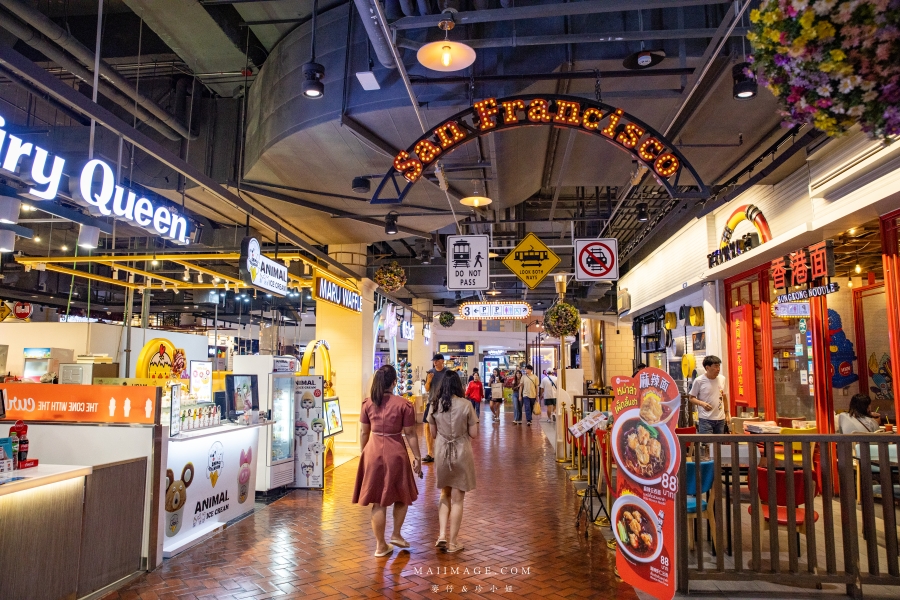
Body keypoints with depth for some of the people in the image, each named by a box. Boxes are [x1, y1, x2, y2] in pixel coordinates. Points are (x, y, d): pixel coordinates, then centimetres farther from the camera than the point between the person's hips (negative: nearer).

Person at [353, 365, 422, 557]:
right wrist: (416, 457, 3)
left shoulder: (368, 403, -1)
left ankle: (381, 545, 19)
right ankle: (396, 534, 25)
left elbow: (363, 432, 5)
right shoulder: (404, 404, -10)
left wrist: (363, 453, 18)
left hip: (373, 452, 3)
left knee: (378, 500, 10)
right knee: (402, 495, 21)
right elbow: (410, 434, -6)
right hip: (395, 452, -3)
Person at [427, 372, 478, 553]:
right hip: (461, 454, -3)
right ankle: (452, 542, 15)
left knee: (445, 495, 21)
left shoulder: (435, 405, -3)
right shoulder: (466, 404, -12)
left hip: (442, 453, 3)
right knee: (457, 499, 8)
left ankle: (442, 535, 10)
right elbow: (474, 434, -8)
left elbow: (433, 433, 4)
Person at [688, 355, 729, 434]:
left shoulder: (722, 379, 5)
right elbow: (692, 398, -3)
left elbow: (724, 397, 17)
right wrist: (702, 403, -21)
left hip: (720, 419, 5)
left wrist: (727, 412, 17)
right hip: (706, 419, -5)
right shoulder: (699, 381, -10)